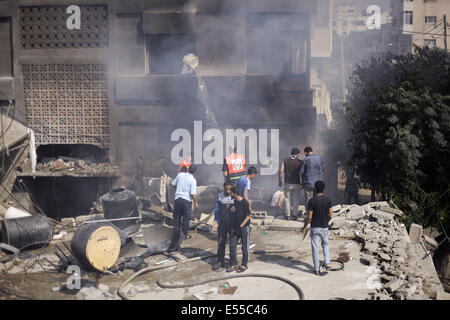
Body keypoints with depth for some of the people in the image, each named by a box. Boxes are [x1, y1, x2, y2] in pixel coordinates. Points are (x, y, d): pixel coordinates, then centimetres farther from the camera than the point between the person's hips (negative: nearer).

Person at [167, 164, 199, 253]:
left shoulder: (180, 175, 0)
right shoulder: (193, 180, -11)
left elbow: (173, 184, 12)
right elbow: (193, 193, -14)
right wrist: (196, 203, -1)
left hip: (177, 198, 3)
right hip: (187, 200, -3)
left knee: (176, 217, 11)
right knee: (186, 218, 11)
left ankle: (176, 232, 10)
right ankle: (184, 234, 13)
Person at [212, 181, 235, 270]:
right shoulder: (220, 196, -1)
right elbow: (217, 210, 7)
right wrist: (215, 221, 0)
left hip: (233, 223, -2)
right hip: (222, 223, 2)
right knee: (221, 242, 5)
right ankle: (220, 262, 13)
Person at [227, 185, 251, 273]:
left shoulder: (245, 202, -15)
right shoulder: (233, 201, 3)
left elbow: (248, 216, -13)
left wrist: (241, 225, -17)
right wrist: (232, 209, -6)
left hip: (244, 227, -6)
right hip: (234, 227, 6)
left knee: (245, 247, 7)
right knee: (232, 246, 5)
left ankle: (244, 265, 19)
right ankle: (233, 265, 15)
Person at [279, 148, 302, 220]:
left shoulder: (284, 160, 0)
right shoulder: (299, 161, -4)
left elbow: (281, 171, -6)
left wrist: (280, 181, 6)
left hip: (287, 183, 1)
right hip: (296, 184, -1)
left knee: (288, 199, 11)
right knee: (296, 199, 9)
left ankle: (287, 215, 10)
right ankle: (294, 215, 9)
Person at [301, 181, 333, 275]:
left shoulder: (312, 201, -14)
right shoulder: (327, 200, -5)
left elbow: (309, 217, -13)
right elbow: (331, 215, -2)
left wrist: (304, 227, 1)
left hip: (314, 228, -3)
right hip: (324, 227, 3)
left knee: (315, 248, 6)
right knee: (325, 244, 27)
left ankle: (317, 269, 10)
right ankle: (327, 262, 16)